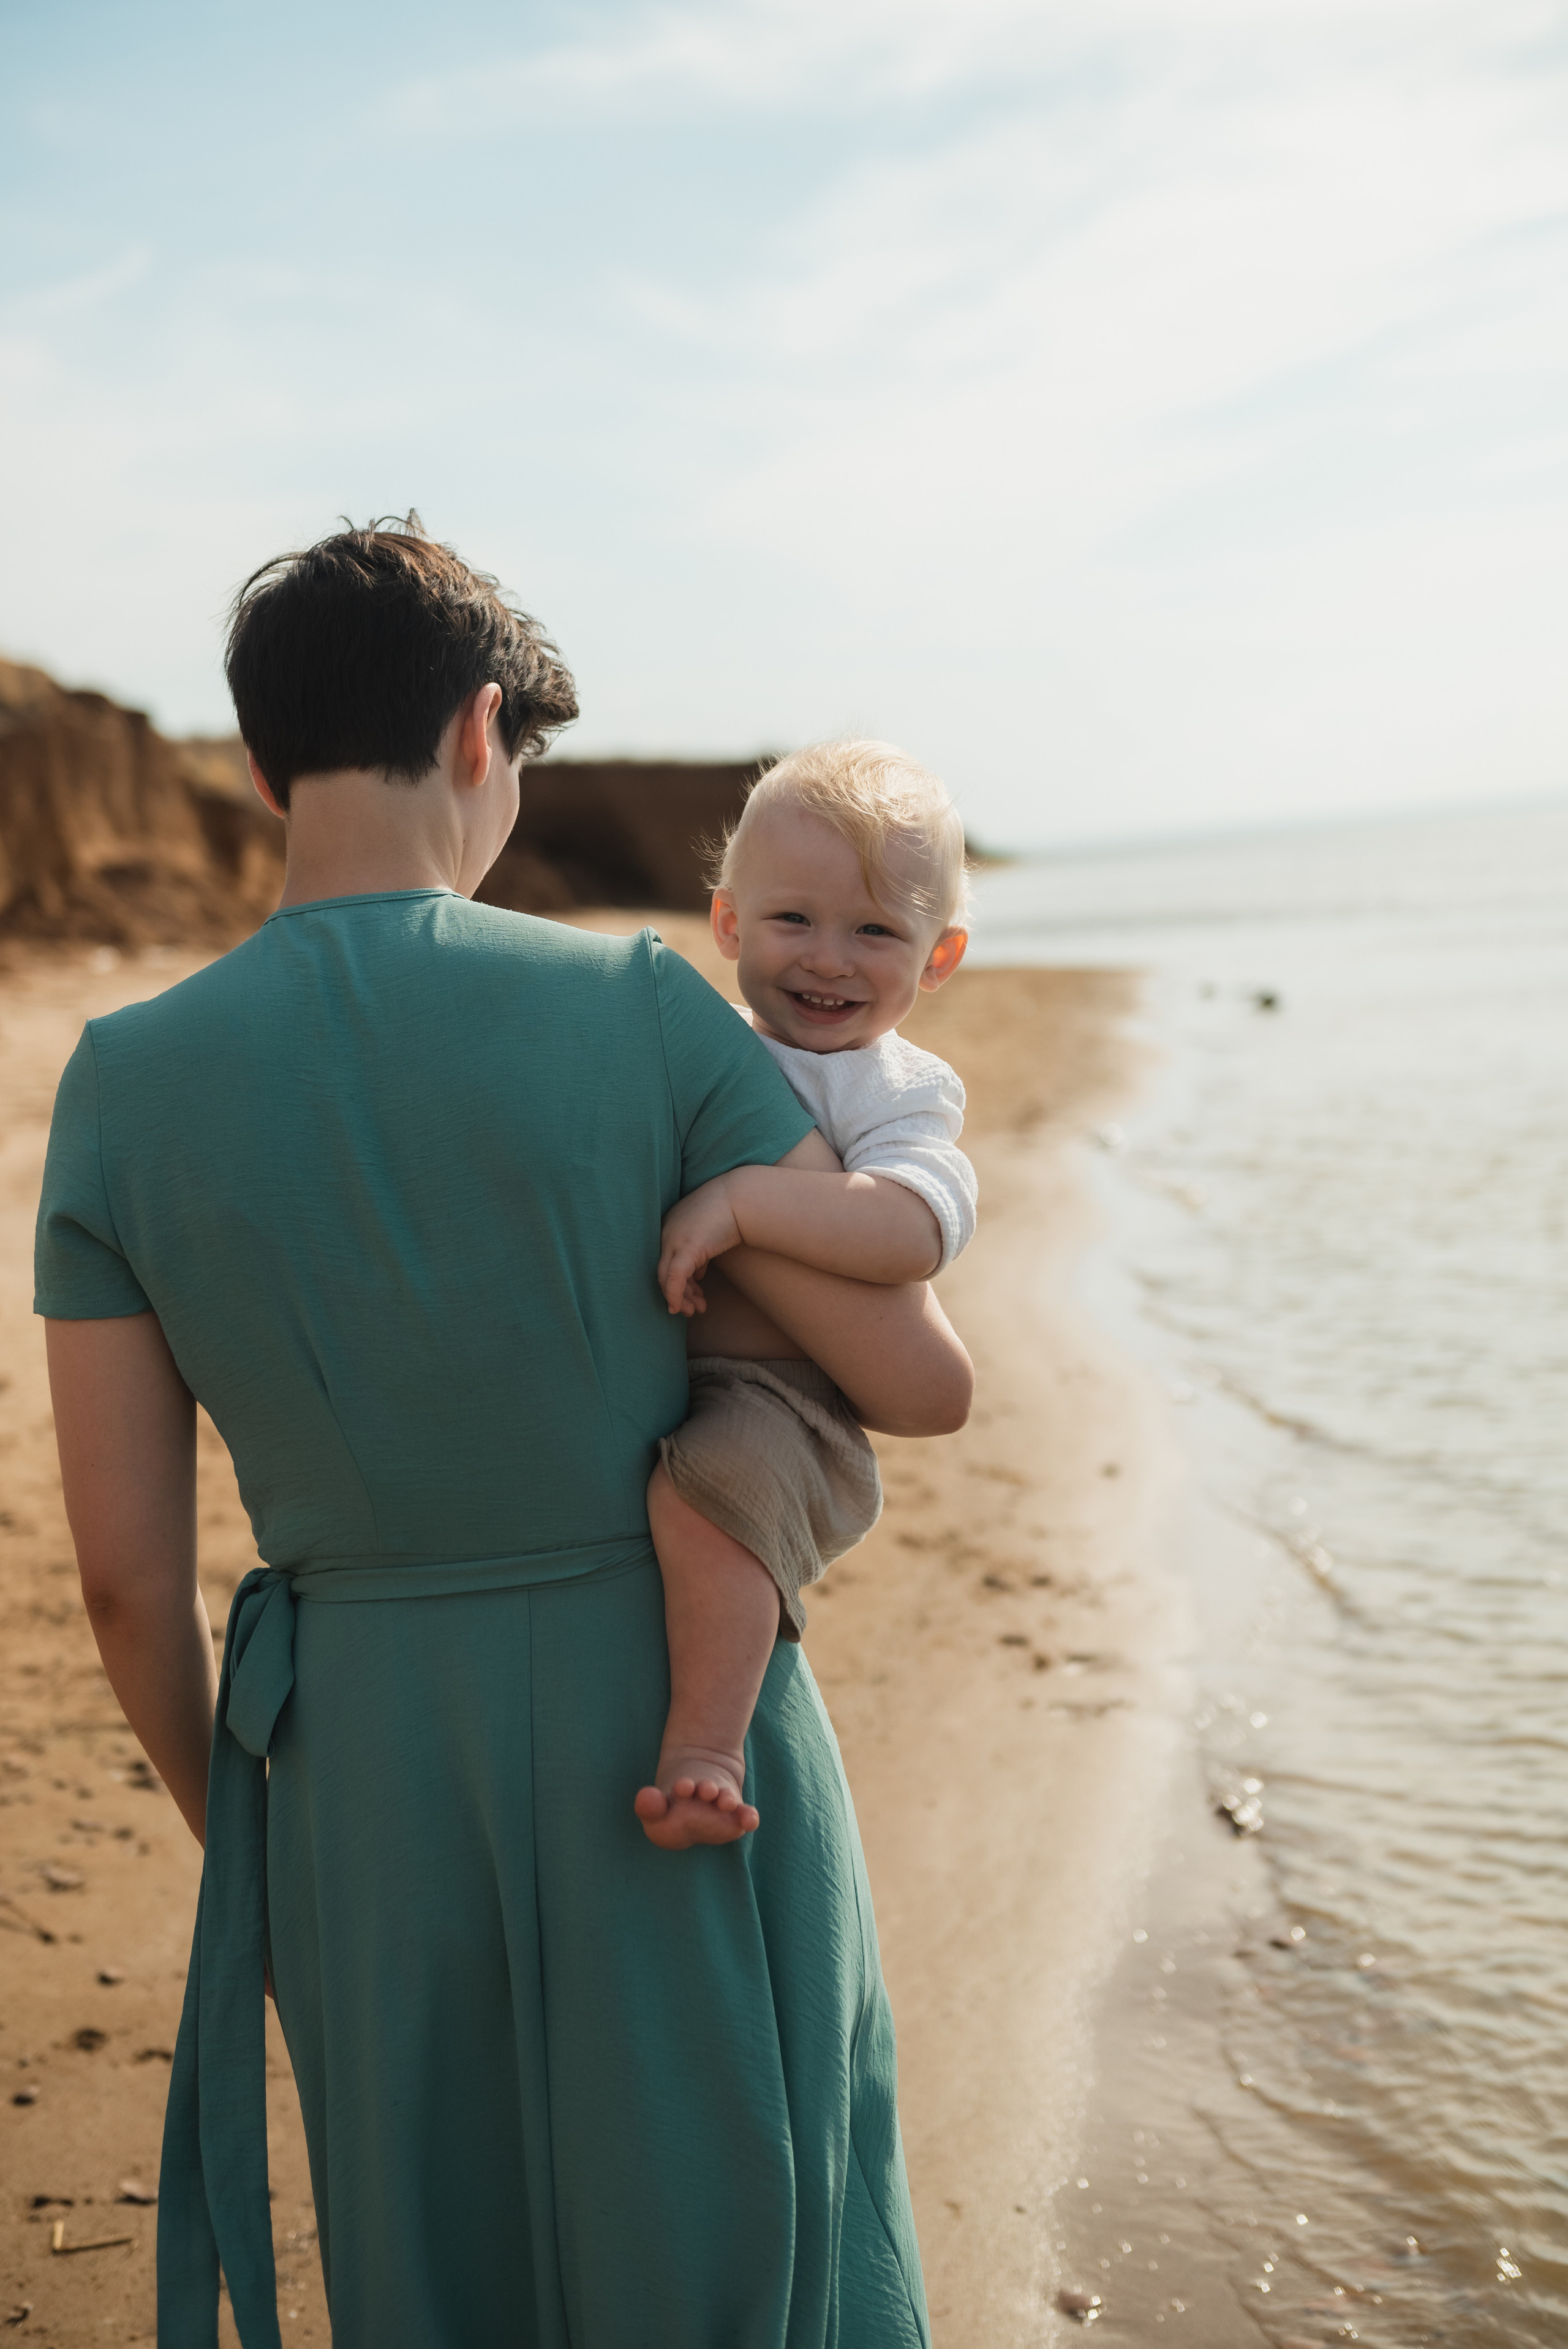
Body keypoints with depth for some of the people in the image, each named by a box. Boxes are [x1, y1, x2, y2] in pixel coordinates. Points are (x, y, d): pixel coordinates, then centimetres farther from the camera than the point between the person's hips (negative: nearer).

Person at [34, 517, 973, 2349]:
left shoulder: (125, 1083, -8)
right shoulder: (638, 1009, -14)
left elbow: (127, 1575, -4)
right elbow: (924, 1383, -12)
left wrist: (233, 1836, 12)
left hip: (365, 1756, 3)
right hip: (685, 1731, -2)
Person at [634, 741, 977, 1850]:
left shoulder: (899, 1090, -5)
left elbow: (916, 1227, -27)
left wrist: (742, 1200, -31)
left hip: (780, 1395, -8)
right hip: (634, 1385, 8)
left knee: (713, 1475, -37)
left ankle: (705, 1750, -24)